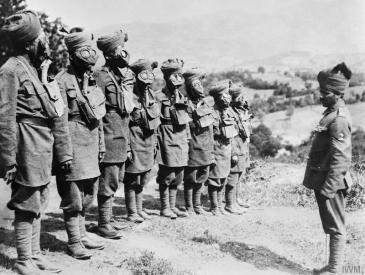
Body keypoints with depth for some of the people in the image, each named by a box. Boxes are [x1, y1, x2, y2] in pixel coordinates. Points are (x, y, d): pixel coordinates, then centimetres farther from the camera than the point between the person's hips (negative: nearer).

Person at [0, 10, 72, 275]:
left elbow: (57, 116, 12)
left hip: (44, 149, 8)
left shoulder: (42, 68, 12)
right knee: (27, 206, 2)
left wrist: (64, 151, 12)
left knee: (38, 205, 16)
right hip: (28, 150, -8)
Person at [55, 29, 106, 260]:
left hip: (91, 144, 8)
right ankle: (74, 242, 10)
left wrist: (101, 144, 17)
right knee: (73, 195, -1)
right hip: (74, 143, -8)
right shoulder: (63, 81, -11)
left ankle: (81, 234, 28)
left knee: (88, 192, 15)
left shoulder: (91, 80, 14)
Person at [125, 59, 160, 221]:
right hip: (134, 142, -7)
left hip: (148, 143, 7)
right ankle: (132, 213, 15)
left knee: (143, 180, 15)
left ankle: (139, 209, 28)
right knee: (132, 180, 3)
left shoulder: (151, 95, 10)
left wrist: (154, 143, 17)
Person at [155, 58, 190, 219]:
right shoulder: (160, 97, -9)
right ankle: (165, 208, 10)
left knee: (178, 175, 11)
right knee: (167, 175, -1)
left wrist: (187, 139, 15)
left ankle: (172, 206, 21)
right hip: (167, 139, -7)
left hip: (181, 140, 7)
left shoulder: (182, 97, 14)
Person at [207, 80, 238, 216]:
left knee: (223, 178, 14)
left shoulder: (230, 111, 8)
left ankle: (220, 205, 26)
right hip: (216, 148, -7)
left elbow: (235, 130, 17)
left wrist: (233, 150, 15)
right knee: (214, 178, 0)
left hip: (227, 147, 7)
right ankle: (214, 207, 10)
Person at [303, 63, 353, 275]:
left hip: (331, 182, -10)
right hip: (326, 180, 10)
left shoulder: (338, 120, -19)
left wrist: (327, 188, -21)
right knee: (334, 227, 16)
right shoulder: (333, 113, 12)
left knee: (336, 228, 1)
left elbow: (340, 159, -23)